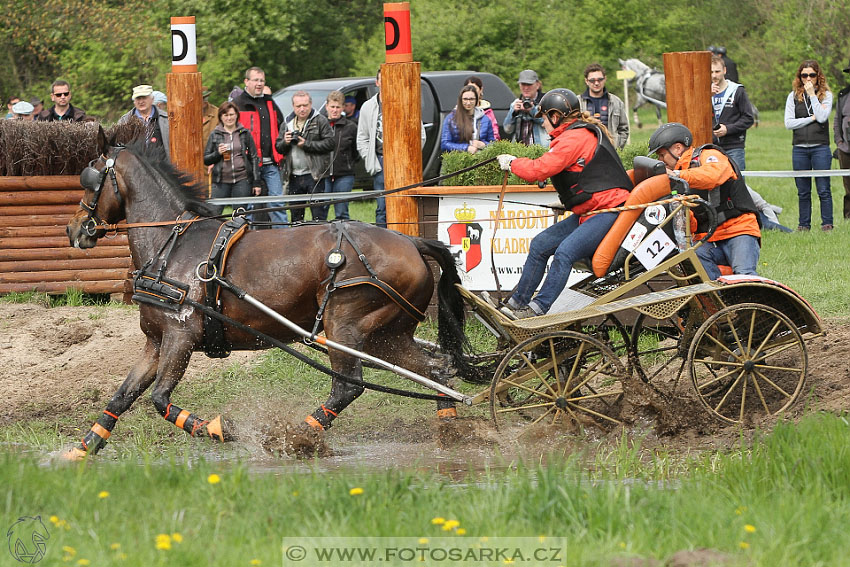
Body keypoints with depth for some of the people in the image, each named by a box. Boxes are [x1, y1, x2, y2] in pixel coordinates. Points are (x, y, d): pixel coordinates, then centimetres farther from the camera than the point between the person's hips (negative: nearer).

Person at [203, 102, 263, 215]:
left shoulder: (245, 133, 7)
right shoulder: (215, 134, 8)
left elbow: (254, 158, 9)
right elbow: (205, 160, 9)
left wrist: (257, 182, 4)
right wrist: (217, 153, -11)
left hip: (242, 181, 0)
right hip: (221, 182, 0)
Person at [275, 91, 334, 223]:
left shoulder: (320, 121, -1)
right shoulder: (287, 123, 14)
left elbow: (330, 143, -10)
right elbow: (278, 147, 16)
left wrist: (307, 144, -13)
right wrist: (285, 142, -6)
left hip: (314, 176, -5)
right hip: (294, 176, 5)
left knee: (318, 214, -6)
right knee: (296, 216, 10)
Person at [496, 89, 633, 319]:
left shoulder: (575, 138, -15)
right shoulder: (584, 132, 18)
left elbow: (539, 170, -17)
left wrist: (511, 162, -1)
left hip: (607, 211, -11)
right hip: (586, 213, 11)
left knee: (564, 252, -26)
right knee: (540, 244, 7)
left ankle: (538, 309, -27)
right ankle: (516, 304, 11)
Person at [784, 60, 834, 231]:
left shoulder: (826, 95, 4)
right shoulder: (793, 96, 9)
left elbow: (822, 117, -12)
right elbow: (789, 123, 0)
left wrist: (812, 94, -9)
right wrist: (811, 119, -6)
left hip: (820, 147, -2)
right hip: (799, 149, 2)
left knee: (823, 190, -3)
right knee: (803, 191, 7)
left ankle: (827, 223, 1)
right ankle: (804, 224, 13)